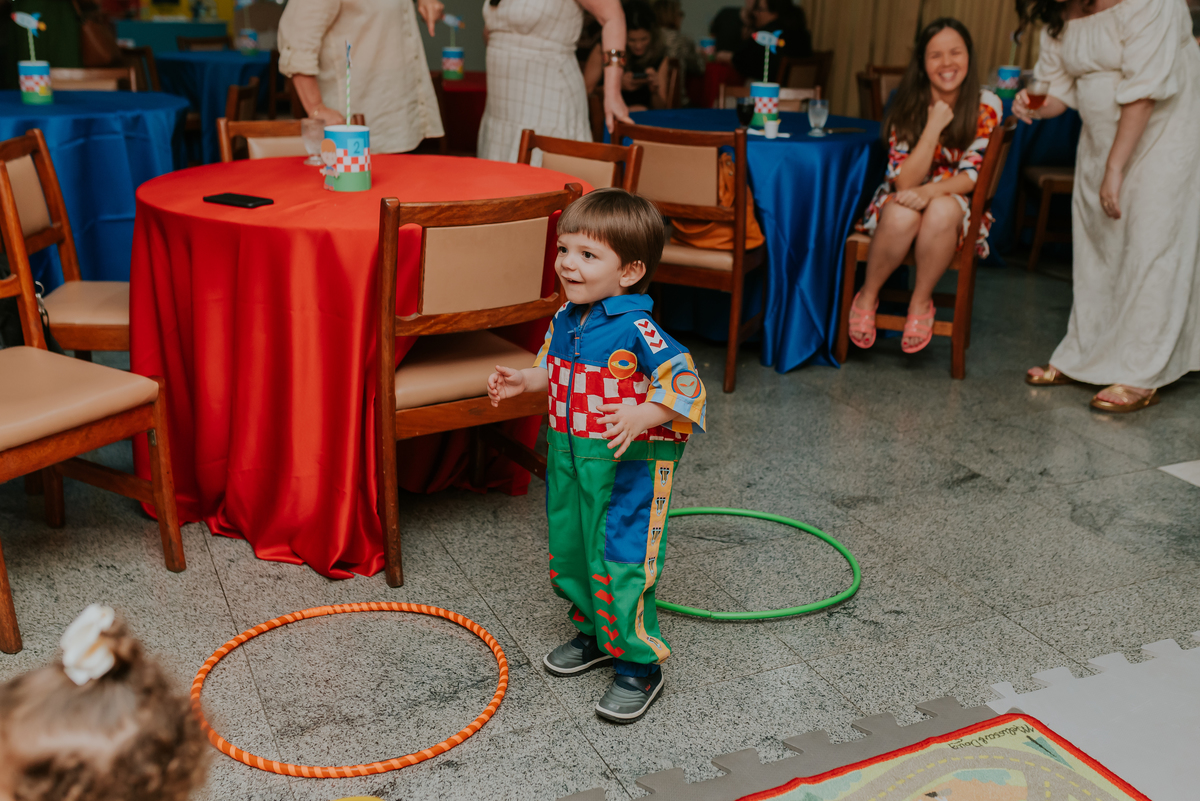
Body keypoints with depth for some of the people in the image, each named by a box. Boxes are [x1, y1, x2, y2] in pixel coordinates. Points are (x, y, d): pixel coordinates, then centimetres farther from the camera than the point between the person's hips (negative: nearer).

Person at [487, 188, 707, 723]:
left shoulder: (637, 330, -20)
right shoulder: (565, 321, 4)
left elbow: (685, 383, -22)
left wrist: (641, 416, -34)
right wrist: (524, 381, 5)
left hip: (629, 464, -8)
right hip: (568, 458, 8)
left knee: (622, 560, -5)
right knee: (569, 548, 20)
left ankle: (638, 663, 13)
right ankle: (593, 630, 42)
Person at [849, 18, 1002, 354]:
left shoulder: (986, 106, -7)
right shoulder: (908, 106, -8)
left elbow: (971, 175, -10)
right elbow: (905, 181, -15)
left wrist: (930, 191, -29)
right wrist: (934, 126, -25)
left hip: (953, 203, 0)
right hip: (903, 200, 0)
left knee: (941, 211, -36)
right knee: (902, 215, -36)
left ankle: (921, 301, -17)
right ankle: (868, 296, -13)